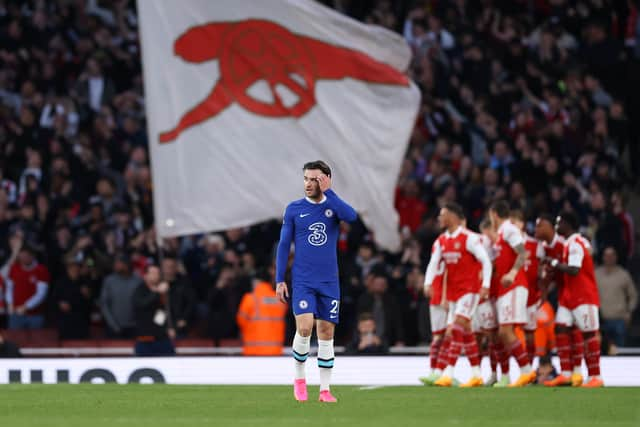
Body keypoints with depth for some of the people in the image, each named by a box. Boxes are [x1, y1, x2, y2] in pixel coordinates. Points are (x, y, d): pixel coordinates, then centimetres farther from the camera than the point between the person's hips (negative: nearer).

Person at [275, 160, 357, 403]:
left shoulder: (333, 205, 4)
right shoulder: (294, 209, 2)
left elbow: (351, 217, -20)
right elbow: (284, 245, 5)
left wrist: (327, 192, -18)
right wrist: (279, 280, 0)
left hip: (329, 282, 2)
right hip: (302, 282, -2)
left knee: (326, 333, 3)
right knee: (304, 328, -17)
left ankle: (325, 389, 10)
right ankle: (299, 378, 4)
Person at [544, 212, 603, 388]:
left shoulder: (575, 244, -16)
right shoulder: (572, 243, 15)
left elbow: (574, 270, -26)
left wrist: (555, 264, -14)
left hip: (584, 297, -10)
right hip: (570, 297, 10)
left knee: (589, 334, -5)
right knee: (560, 329, 2)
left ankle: (596, 377, -1)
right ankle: (565, 374, 1)